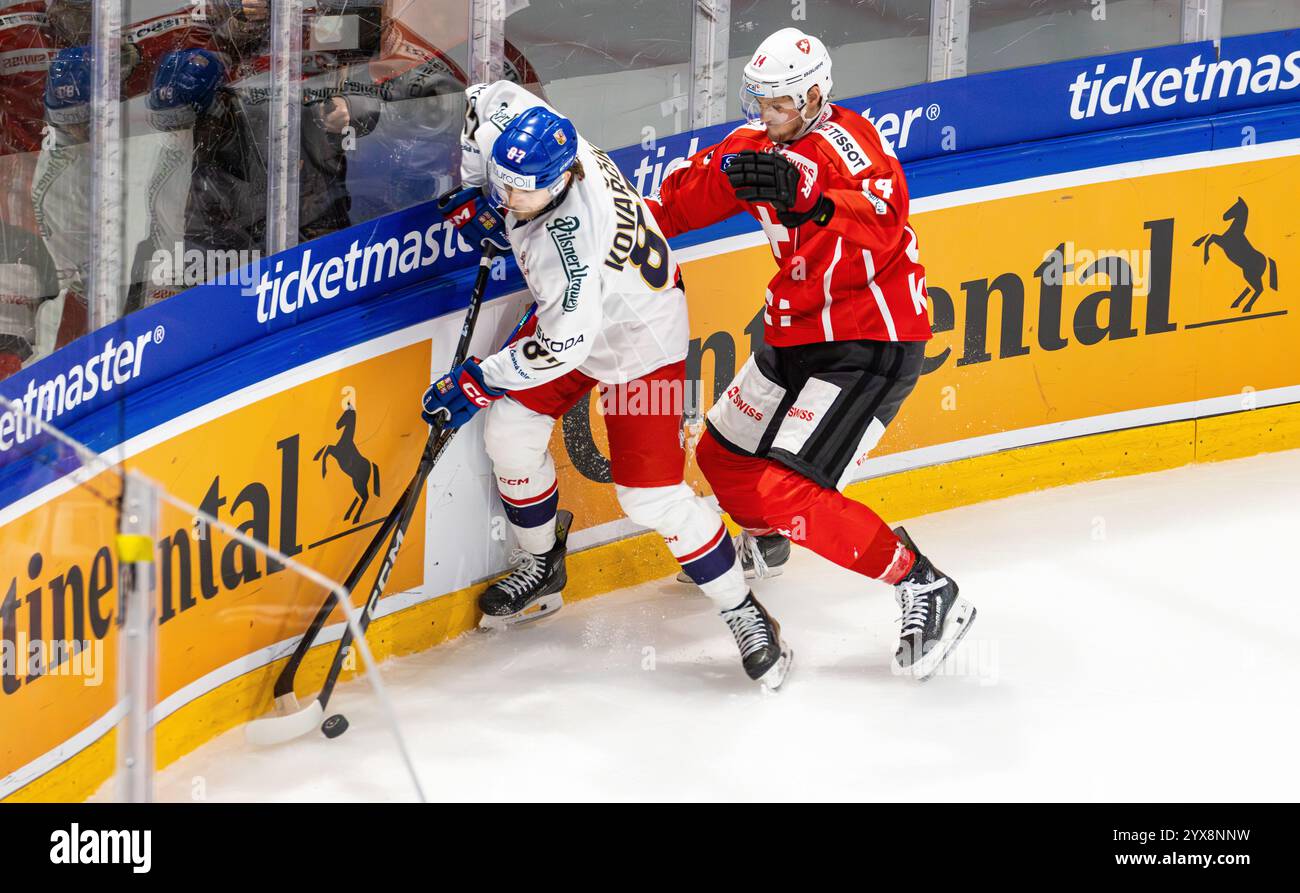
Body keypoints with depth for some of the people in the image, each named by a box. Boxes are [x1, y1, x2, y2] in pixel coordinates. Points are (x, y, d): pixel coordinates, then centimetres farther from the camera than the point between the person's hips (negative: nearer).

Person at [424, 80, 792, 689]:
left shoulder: (571, 239, -41)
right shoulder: (522, 133, -21)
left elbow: (564, 344, -35)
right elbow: (488, 97, 3)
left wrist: (477, 382, -26)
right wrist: (474, 191, 2)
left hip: (639, 342, -8)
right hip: (573, 315, 8)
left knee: (651, 496, -10)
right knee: (510, 432, 3)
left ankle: (745, 615, 5)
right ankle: (541, 567, 26)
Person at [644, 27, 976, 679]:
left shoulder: (841, 139, -23)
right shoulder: (758, 141, 2)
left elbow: (885, 216, -43)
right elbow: (690, 191, 16)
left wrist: (808, 197, -60)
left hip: (872, 341, -9)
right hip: (798, 332, 9)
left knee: (789, 491, -19)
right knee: (723, 455, 21)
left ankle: (926, 591, -9)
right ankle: (764, 540, 55)